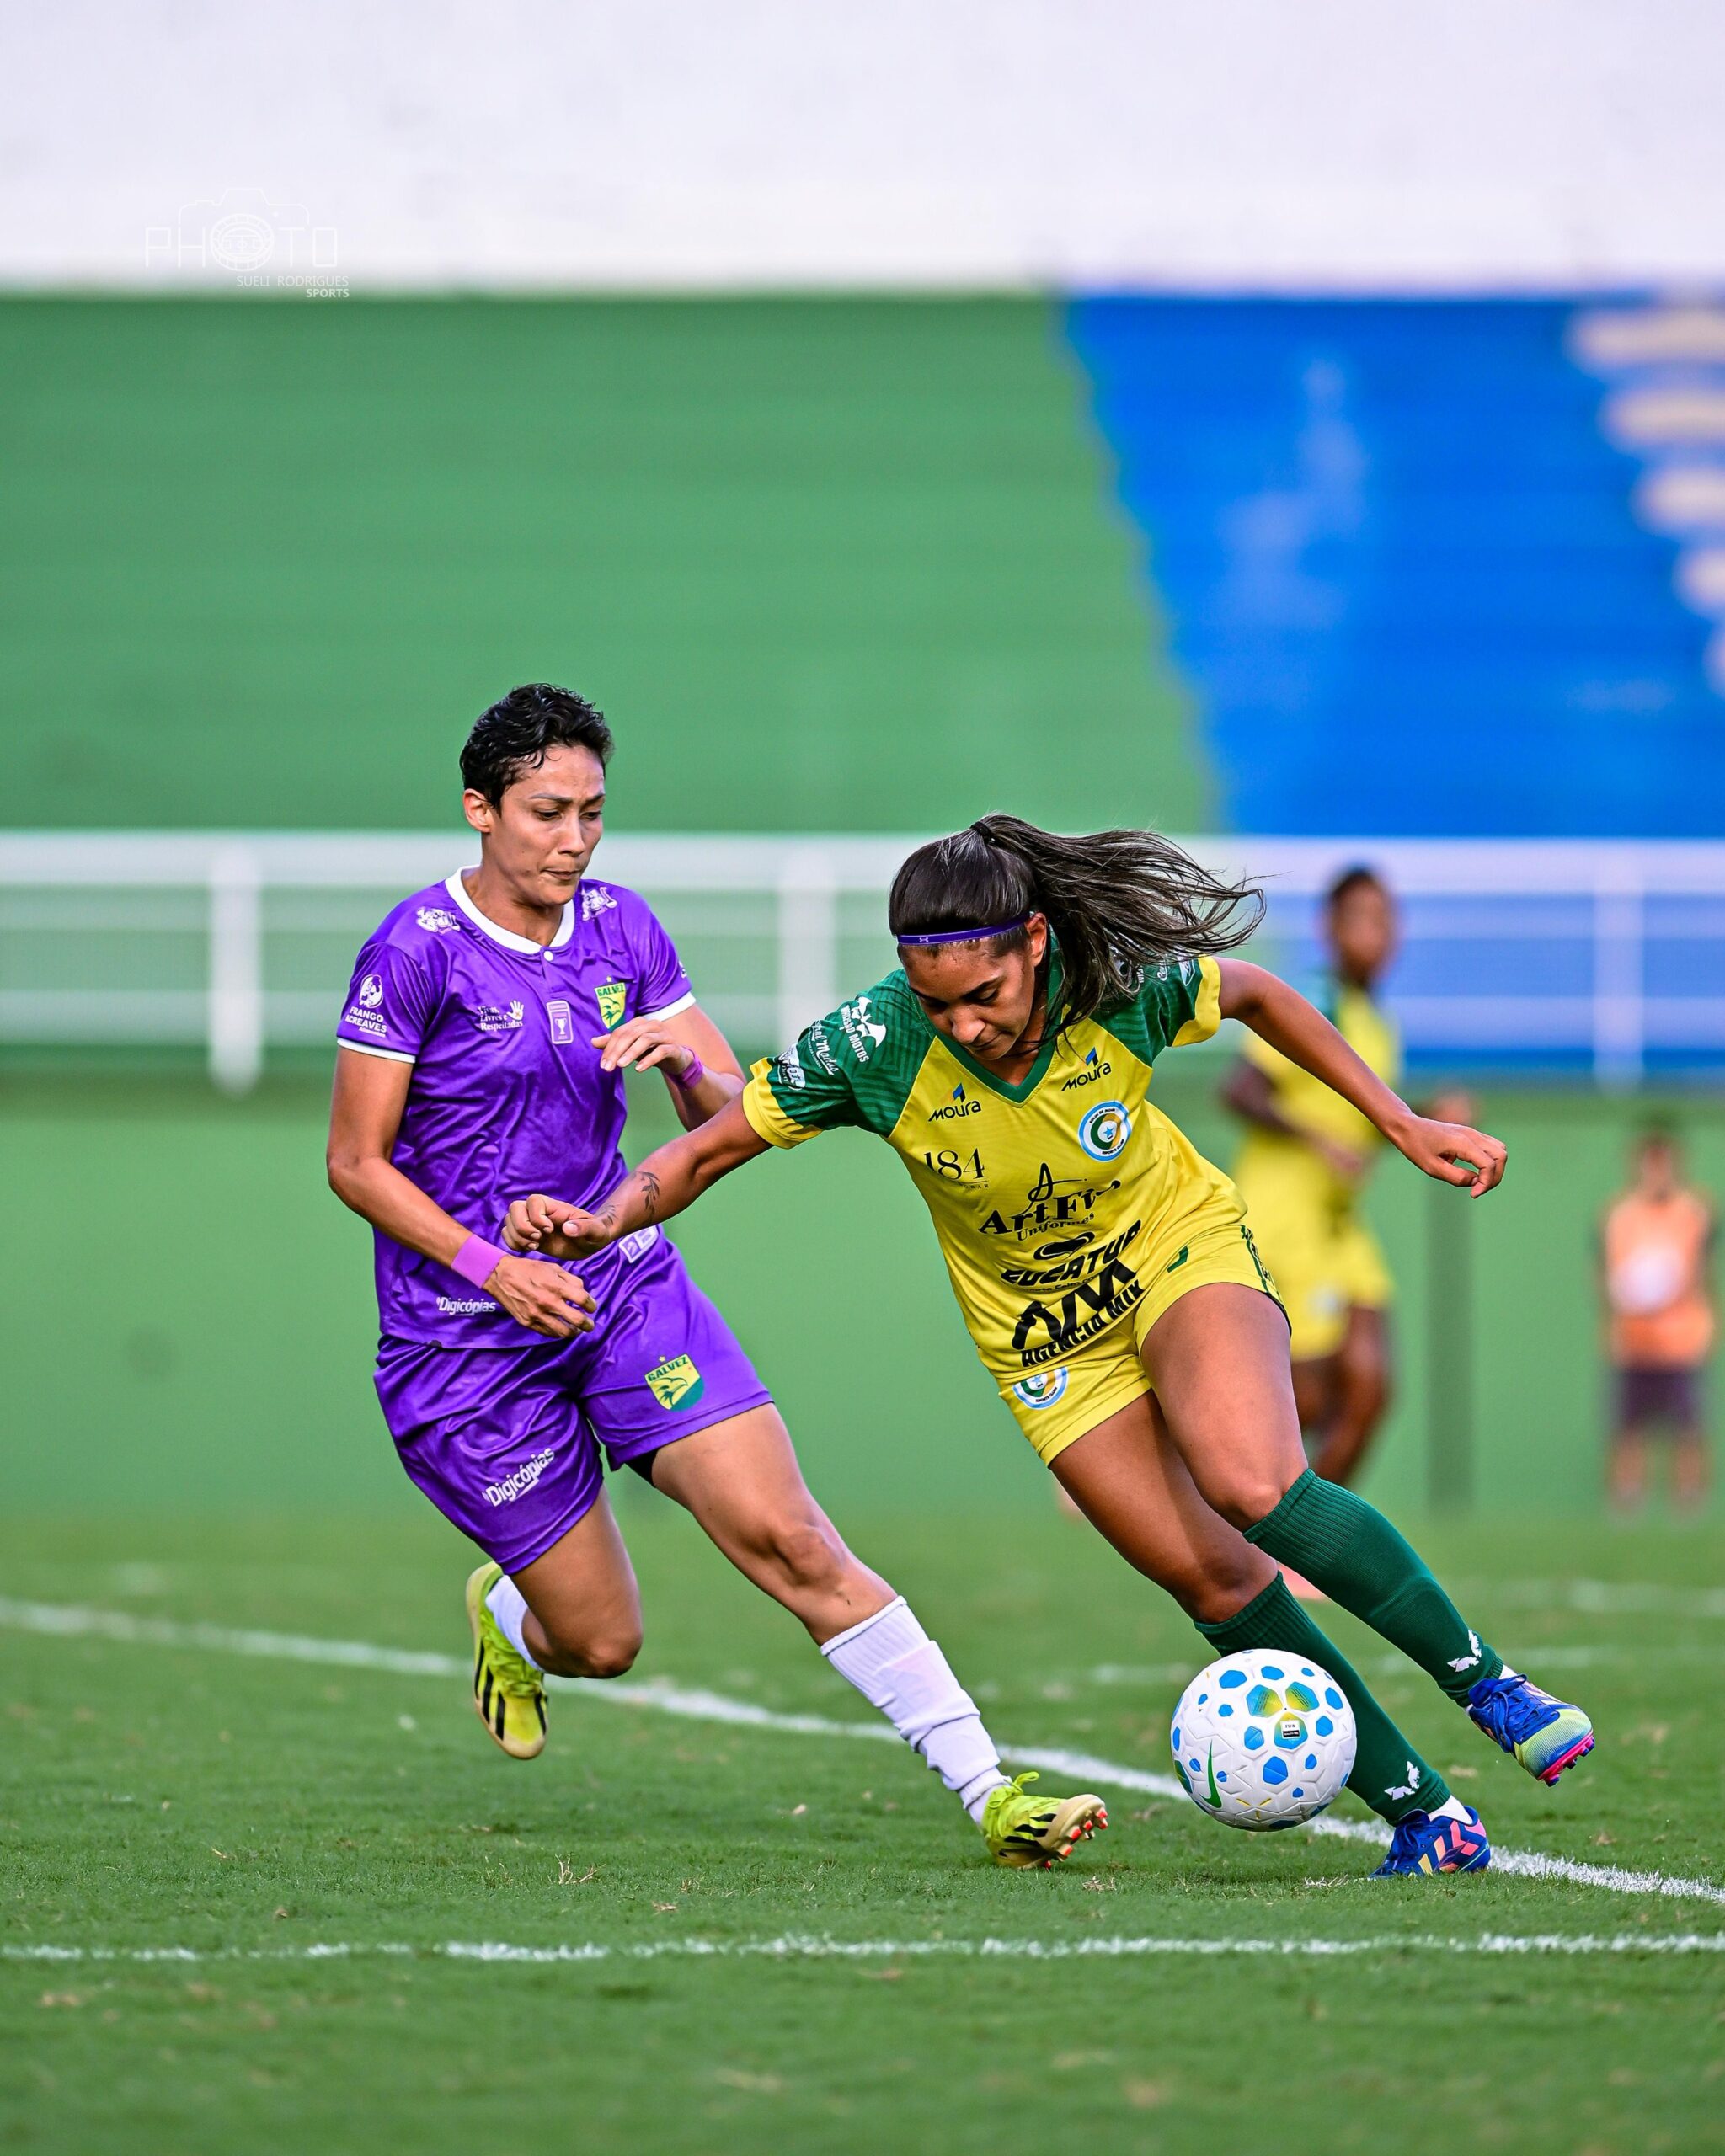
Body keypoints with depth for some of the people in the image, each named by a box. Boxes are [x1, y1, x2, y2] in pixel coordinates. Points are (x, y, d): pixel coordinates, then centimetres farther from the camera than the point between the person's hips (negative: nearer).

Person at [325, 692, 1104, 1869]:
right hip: (464, 1339, -4)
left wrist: (691, 1056, -17)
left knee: (788, 1537, -13)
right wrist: (492, 1268, -21)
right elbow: (357, 1163, -10)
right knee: (603, 1643, 1)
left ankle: (989, 1792, -15)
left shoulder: (621, 927, 3)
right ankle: (504, 1612, 38)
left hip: (628, 1287, 4)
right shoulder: (419, 949, -12)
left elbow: (729, 1117, 6)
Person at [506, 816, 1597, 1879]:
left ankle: (1484, 1680, -12)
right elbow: (707, 1149, -13)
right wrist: (604, 1220, -32)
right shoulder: (870, 1047, -26)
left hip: (1181, 1251, -1)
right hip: (1044, 1341, 2)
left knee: (1253, 1486, -29)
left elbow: (1254, 993, -2)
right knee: (1219, 1584, -7)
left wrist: (1402, 1123, 2)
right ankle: (1425, 1816, 5)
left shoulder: (1125, 985, -25)